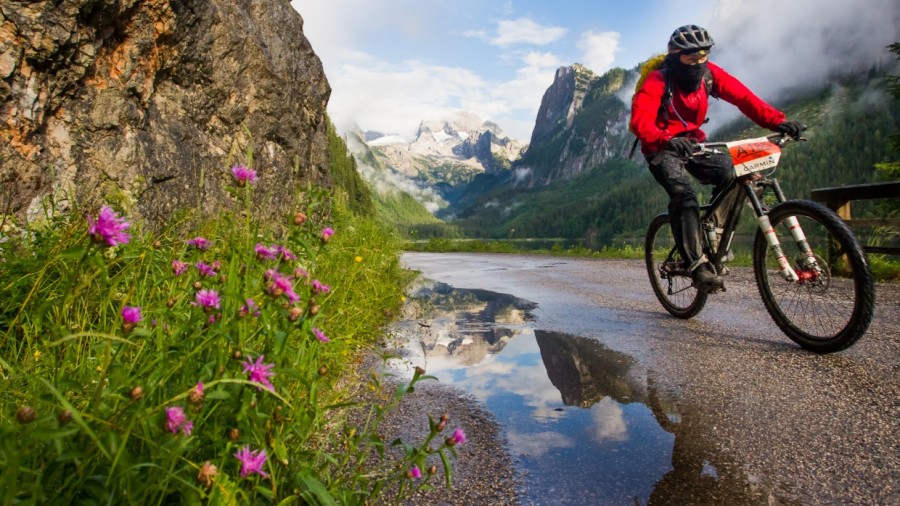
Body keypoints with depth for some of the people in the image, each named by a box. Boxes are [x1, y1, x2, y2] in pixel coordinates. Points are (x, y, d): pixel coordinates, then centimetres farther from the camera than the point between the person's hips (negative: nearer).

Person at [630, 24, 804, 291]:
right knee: (684, 196, -28)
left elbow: (742, 96, -14)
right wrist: (667, 140, -54)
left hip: (692, 142, 5)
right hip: (663, 148, -5)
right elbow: (640, 121, -35)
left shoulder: (708, 73, -5)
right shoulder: (657, 81, -19)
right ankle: (698, 265, -27)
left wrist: (776, 120, -29)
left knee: (729, 173, -20)